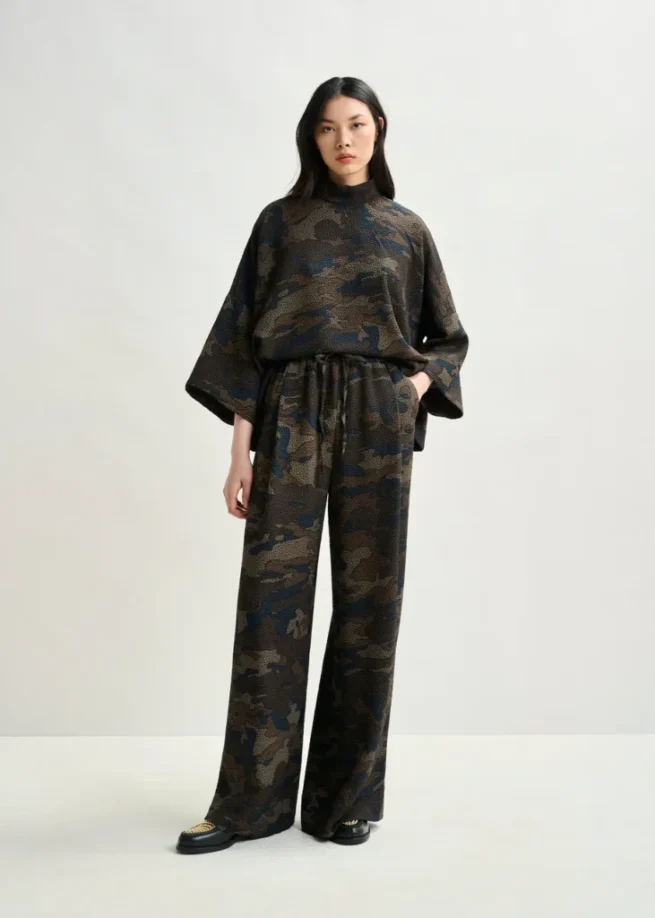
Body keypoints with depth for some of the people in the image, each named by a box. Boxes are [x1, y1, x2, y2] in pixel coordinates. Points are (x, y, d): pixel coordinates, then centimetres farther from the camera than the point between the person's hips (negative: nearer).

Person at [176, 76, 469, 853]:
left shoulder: (406, 230, 13)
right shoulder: (281, 221, 9)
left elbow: (448, 337, 18)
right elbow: (243, 338, 4)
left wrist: (417, 390, -3)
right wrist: (240, 450, -4)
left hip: (378, 424, 1)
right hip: (292, 417, -1)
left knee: (368, 600, 1)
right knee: (272, 599, -6)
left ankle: (348, 795, 12)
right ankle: (253, 798, 4)